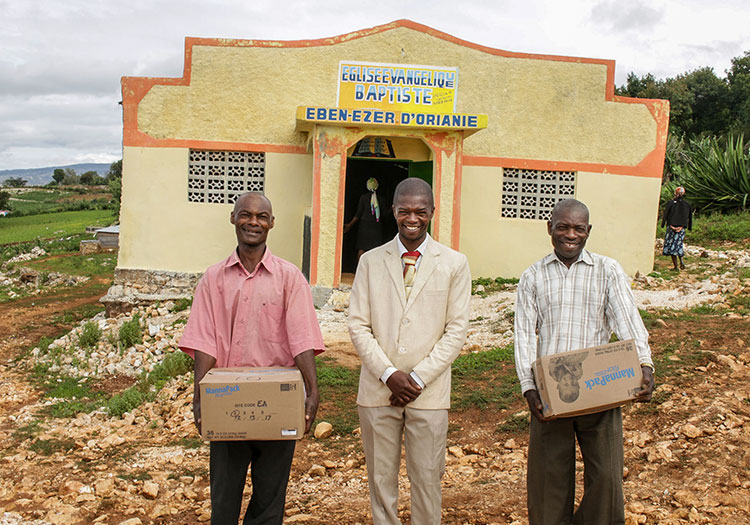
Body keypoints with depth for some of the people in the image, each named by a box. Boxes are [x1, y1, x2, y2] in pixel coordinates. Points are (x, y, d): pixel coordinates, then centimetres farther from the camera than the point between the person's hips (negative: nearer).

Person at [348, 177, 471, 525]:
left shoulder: (454, 264, 2)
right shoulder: (371, 262, 5)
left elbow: (456, 331, -1)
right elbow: (358, 326, 2)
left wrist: (418, 378, -9)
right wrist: (389, 375, -10)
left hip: (429, 393, -1)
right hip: (377, 391, 1)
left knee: (427, 480, 4)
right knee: (380, 479, 9)